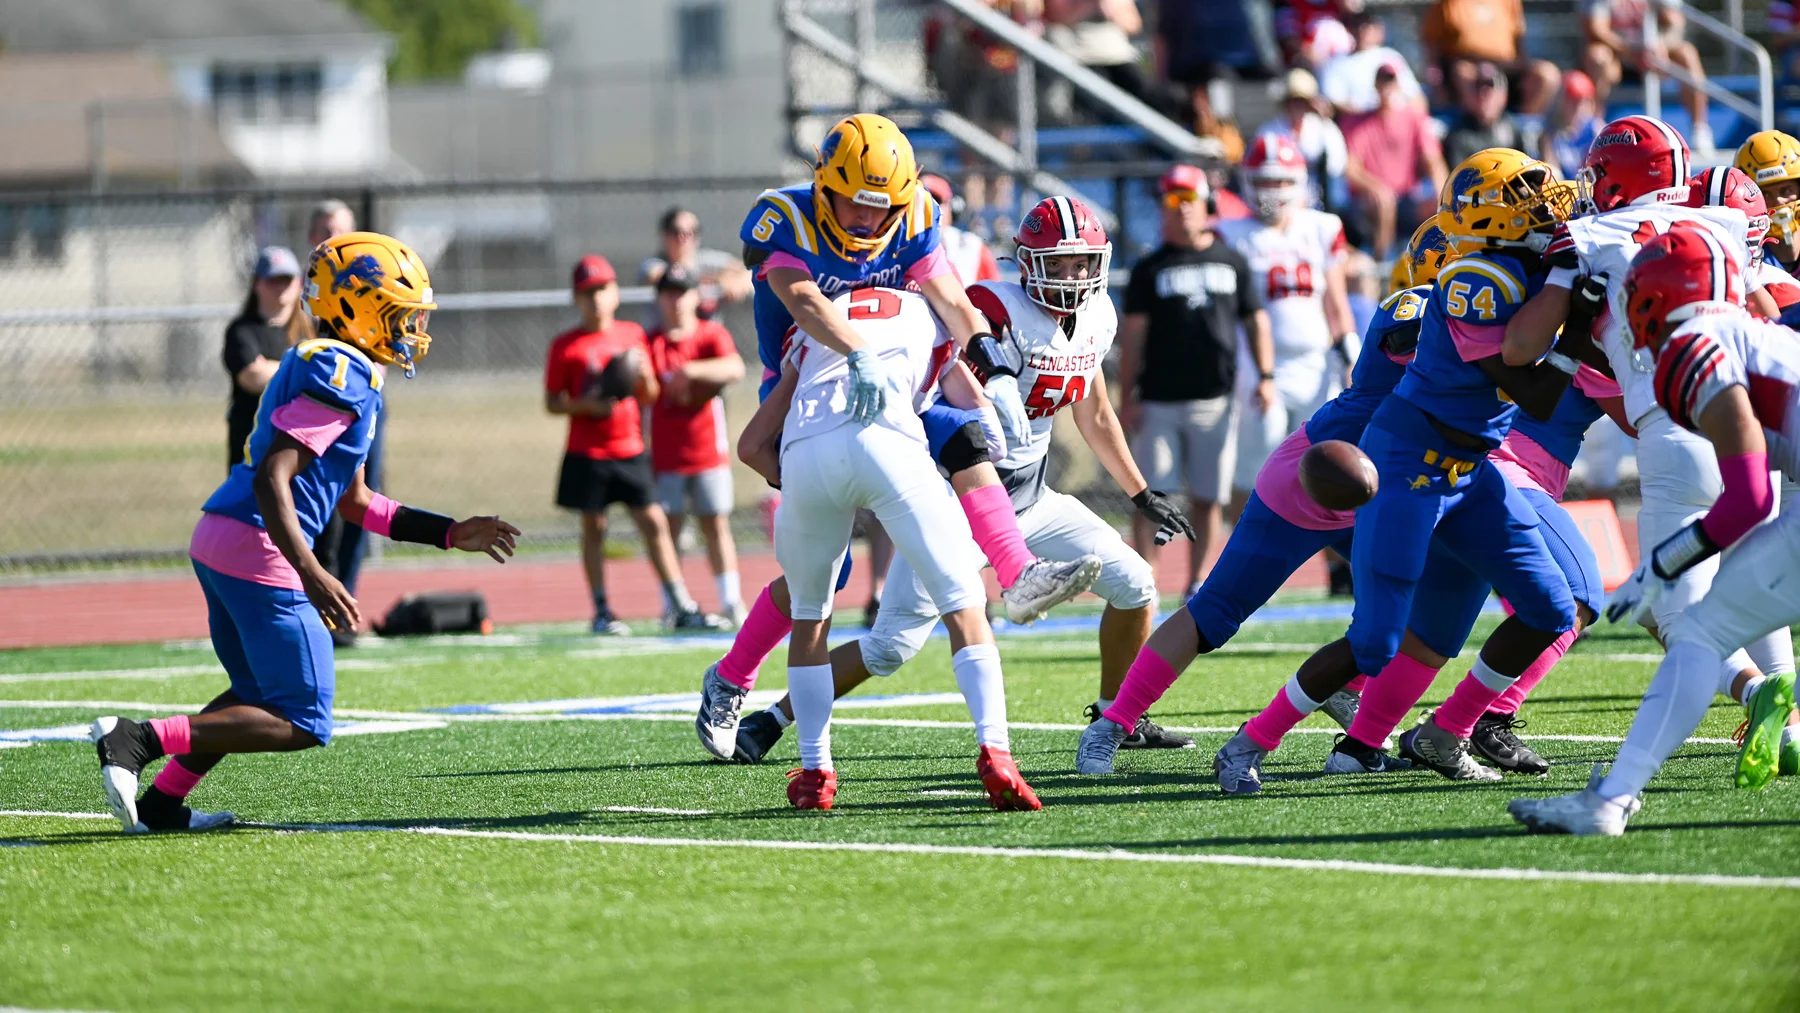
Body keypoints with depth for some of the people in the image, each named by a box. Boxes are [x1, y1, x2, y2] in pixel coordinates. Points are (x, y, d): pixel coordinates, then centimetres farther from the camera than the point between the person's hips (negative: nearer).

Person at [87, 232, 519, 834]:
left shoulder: (338, 370, 19)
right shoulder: (342, 378, -13)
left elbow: (355, 503, 26)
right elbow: (272, 479, -22)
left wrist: (453, 534, 25)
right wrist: (311, 575, -29)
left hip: (218, 543, 10)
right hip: (259, 552, -10)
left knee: (260, 694, 27)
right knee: (301, 725, -6)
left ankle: (160, 804, 23)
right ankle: (137, 740, -15)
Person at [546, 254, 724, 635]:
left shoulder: (632, 335, 8)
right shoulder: (565, 346, -2)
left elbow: (650, 397, 12)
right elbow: (552, 403, -1)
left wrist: (643, 374, -10)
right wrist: (587, 404, -18)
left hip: (630, 449, 2)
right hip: (587, 454, -2)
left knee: (654, 522, -1)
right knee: (594, 528, 2)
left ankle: (681, 607, 0)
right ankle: (601, 611, 8)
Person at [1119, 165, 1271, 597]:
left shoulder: (1232, 263, 8)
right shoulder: (1150, 269, 4)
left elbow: (1256, 320, 13)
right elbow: (1133, 334, 3)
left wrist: (1265, 375, 1)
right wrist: (1127, 397, -3)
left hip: (1215, 399, 1)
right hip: (1160, 400, -1)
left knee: (1206, 498, 5)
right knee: (1152, 496, -5)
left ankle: (1197, 584, 13)